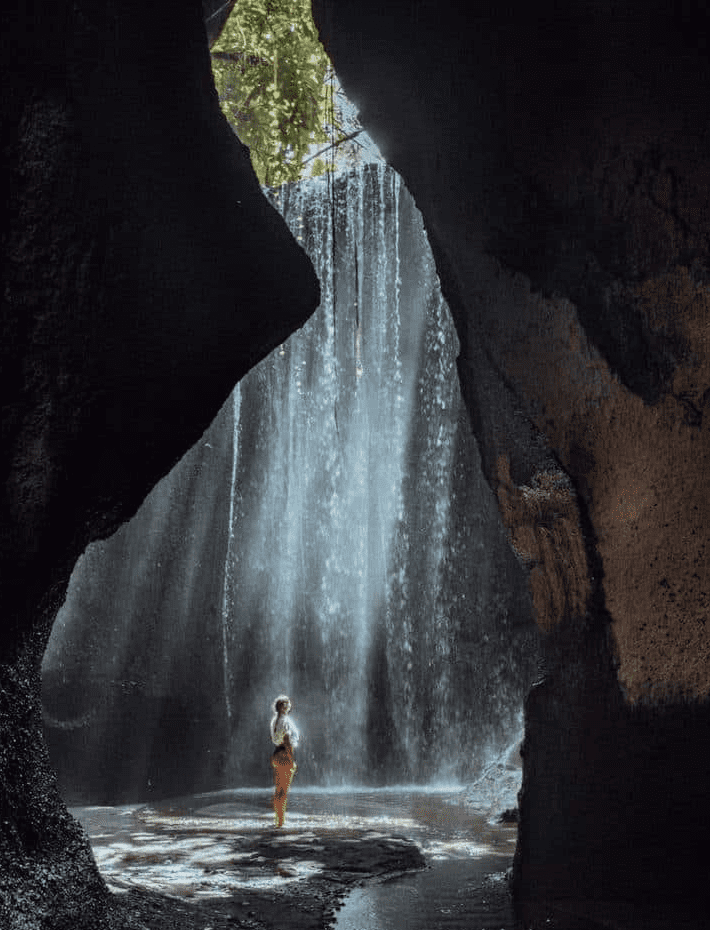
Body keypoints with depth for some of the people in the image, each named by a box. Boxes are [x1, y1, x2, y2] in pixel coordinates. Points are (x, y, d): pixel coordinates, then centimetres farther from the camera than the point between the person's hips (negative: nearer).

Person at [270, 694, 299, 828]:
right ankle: (280, 821, -2)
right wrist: (292, 761, -17)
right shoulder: (286, 721, -16)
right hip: (285, 756, -8)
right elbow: (288, 742, -19)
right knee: (284, 790, -4)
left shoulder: (274, 720, 10)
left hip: (276, 755, 8)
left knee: (278, 789, 13)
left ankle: (277, 819, 19)